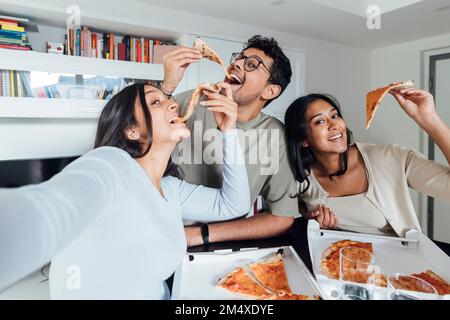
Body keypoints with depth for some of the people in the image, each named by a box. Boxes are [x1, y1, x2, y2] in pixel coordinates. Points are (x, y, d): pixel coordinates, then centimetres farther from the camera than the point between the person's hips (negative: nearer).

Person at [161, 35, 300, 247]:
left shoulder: (276, 135, -7)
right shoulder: (190, 103, -7)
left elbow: (282, 218, -8)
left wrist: (202, 234, -15)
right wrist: (167, 87, -25)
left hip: (223, 246, 0)